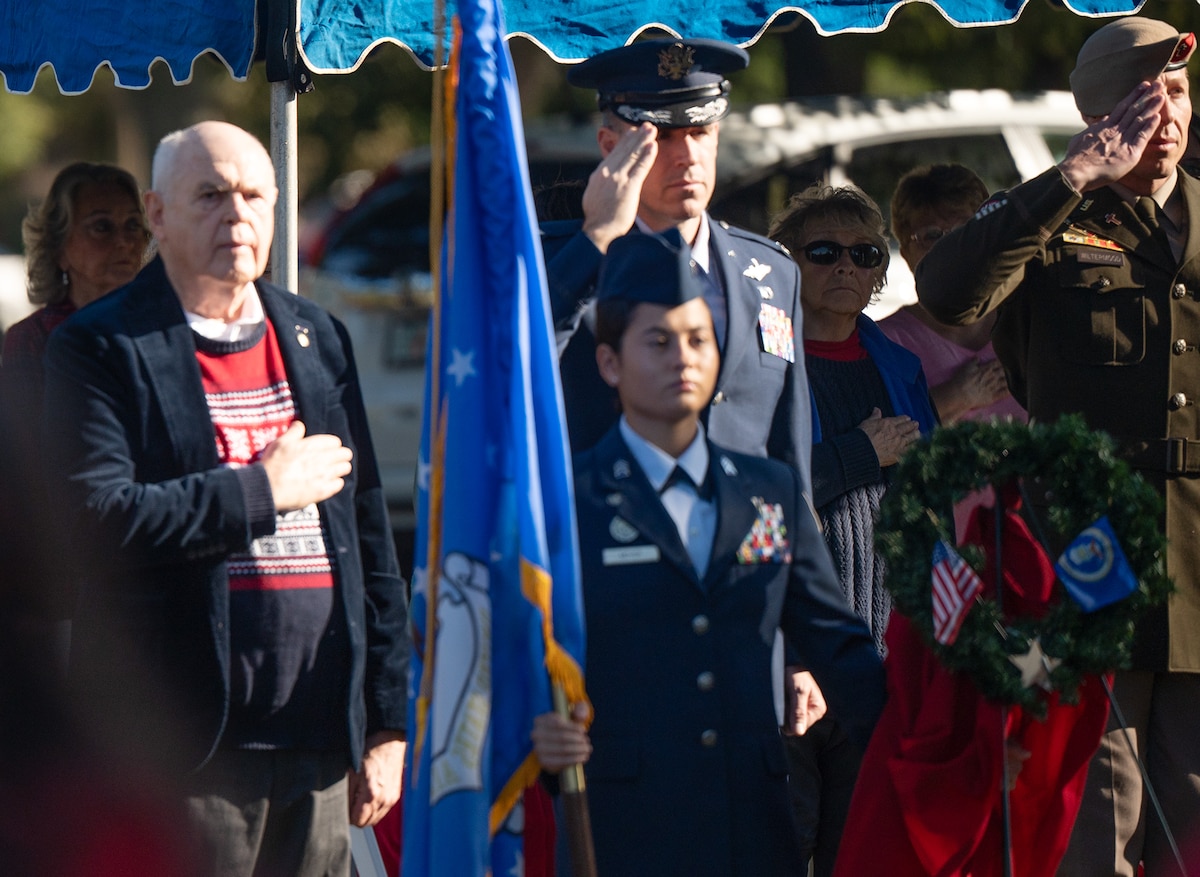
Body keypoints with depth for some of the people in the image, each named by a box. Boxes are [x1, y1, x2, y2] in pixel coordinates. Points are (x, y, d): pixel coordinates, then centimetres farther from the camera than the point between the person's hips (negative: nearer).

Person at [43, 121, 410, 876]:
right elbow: (96, 517, -16)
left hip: (319, 745, 5)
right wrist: (263, 489, -12)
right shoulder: (100, 350, -2)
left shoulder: (318, 338, 15)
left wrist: (388, 720, 13)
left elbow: (370, 535, 16)